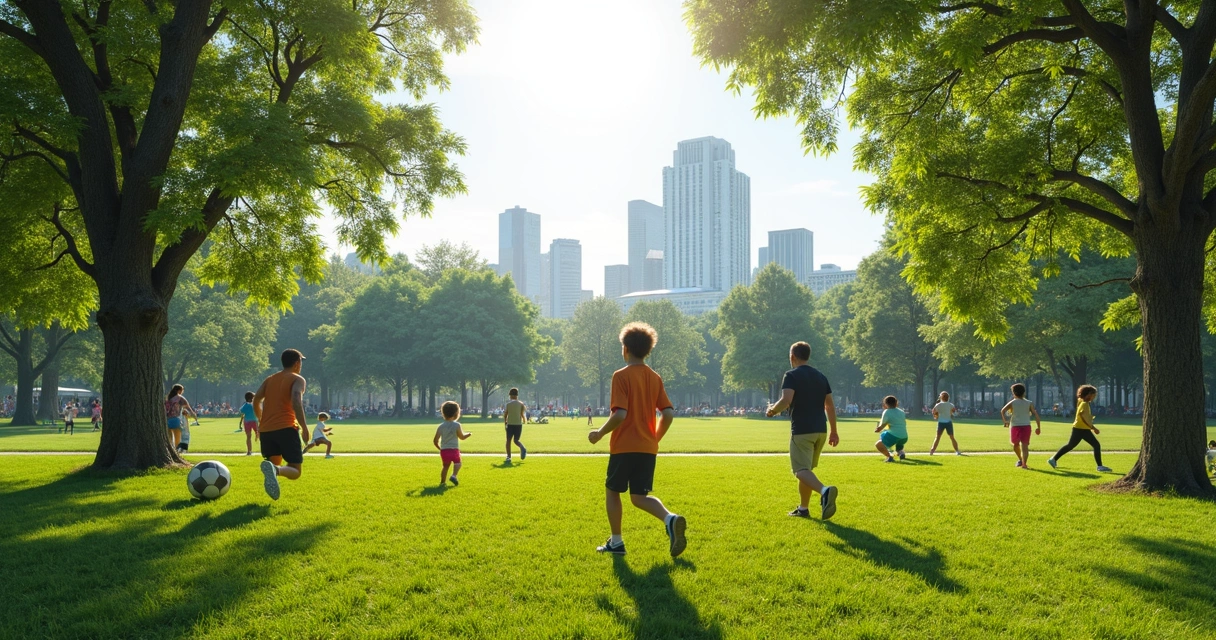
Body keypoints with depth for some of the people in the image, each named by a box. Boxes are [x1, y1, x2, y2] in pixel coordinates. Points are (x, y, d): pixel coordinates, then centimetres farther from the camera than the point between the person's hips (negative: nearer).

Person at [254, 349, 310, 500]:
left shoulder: (270, 379, 20)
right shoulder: (297, 379, 2)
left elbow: (256, 400, 12)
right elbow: (296, 401, -15)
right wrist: (304, 427, -14)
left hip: (266, 430, 5)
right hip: (286, 428, -5)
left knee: (275, 463, 22)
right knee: (295, 471, -1)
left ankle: (272, 468, -17)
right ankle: (275, 470, -36)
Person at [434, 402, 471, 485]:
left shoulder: (441, 426, 1)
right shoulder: (457, 425, -8)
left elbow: (436, 441, 2)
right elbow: (462, 437, -1)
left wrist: (439, 448, 19)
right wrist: (468, 434, 18)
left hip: (444, 450, 4)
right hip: (454, 449, -4)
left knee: (446, 466, 17)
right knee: (457, 463, 13)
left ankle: (442, 482, 15)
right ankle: (453, 475, -12)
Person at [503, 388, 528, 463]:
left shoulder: (508, 404, -2)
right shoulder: (521, 404, 1)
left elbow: (505, 414, -2)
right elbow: (522, 415, -4)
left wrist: (505, 421, 16)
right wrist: (525, 420, 17)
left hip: (510, 424, -2)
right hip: (519, 424, 2)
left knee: (508, 440, 8)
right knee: (516, 440, 12)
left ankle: (509, 457, 2)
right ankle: (522, 448, -19)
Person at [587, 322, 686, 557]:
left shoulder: (621, 376, -10)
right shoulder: (655, 378, 7)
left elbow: (619, 414, -19)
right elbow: (669, 414, 4)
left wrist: (599, 433, -5)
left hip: (624, 447, -5)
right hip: (648, 448, 5)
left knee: (612, 491, 14)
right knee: (639, 497, 10)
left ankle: (616, 542, 17)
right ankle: (670, 519, -17)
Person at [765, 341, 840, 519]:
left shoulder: (792, 375, -6)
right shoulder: (821, 376, 14)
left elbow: (786, 400, -20)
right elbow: (830, 405, 14)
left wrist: (773, 410, 0)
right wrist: (834, 431, 19)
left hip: (801, 431, -7)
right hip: (820, 431, 7)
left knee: (801, 470, -10)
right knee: (807, 469, 19)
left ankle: (825, 490, -38)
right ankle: (803, 508, 24)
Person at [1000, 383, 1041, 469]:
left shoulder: (1012, 403, 5)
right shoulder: (1029, 403, 9)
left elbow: (1003, 410, -13)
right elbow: (1036, 415, 2)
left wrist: (1005, 421, -5)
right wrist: (1038, 427, 5)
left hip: (1015, 426, 0)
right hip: (1026, 426, 0)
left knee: (1016, 444, 23)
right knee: (1025, 446, -5)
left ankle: (1020, 460, 35)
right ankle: (1024, 463, -21)